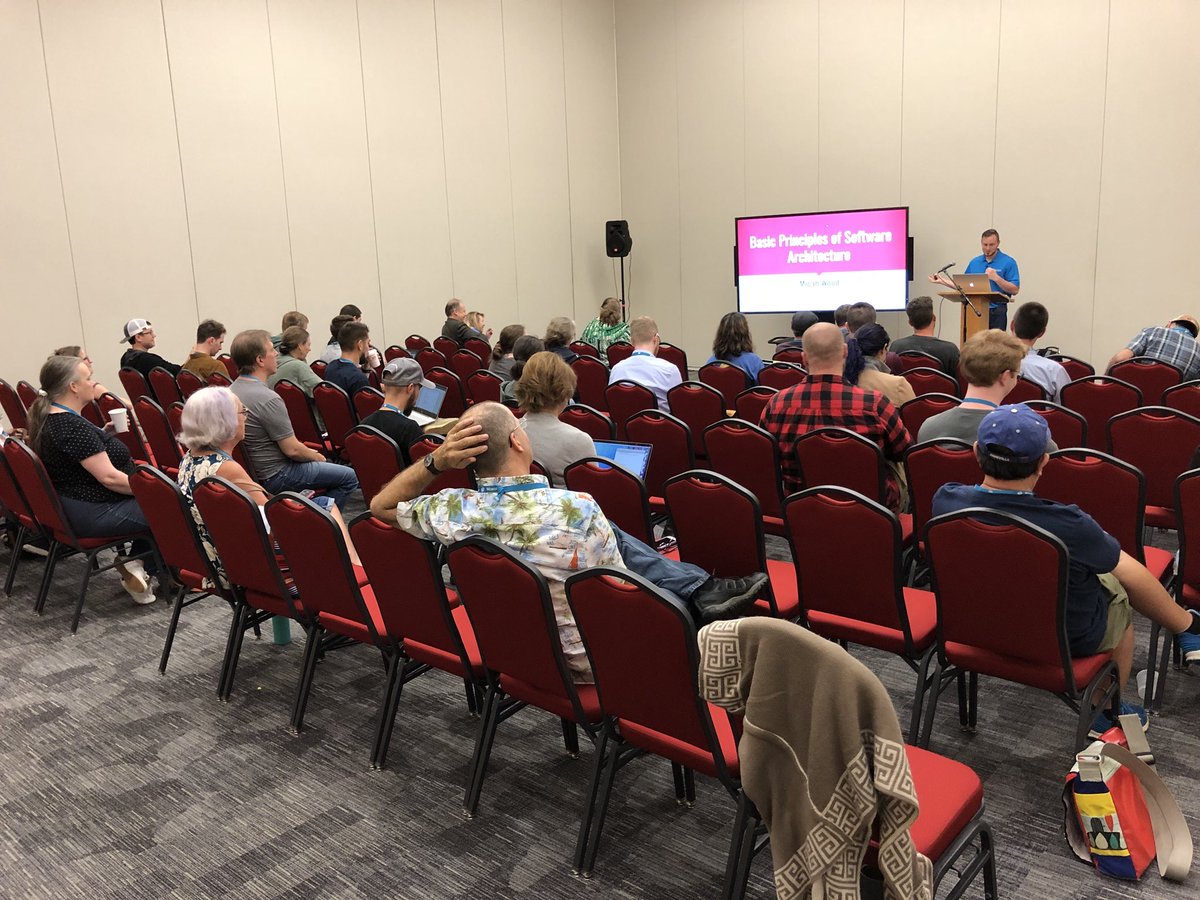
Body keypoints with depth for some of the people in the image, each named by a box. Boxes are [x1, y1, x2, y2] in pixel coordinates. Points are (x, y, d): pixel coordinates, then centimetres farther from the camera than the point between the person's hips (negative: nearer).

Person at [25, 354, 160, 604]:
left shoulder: (48, 417, 7)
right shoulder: (73, 427, -25)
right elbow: (109, 477, -26)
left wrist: (105, 433, 9)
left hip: (69, 506, 11)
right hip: (92, 514, -11)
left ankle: (136, 565, 14)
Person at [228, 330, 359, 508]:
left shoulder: (234, 389, 3)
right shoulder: (268, 399, -28)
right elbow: (292, 450, -23)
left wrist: (309, 452, 13)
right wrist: (317, 457, -2)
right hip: (277, 476, -10)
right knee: (349, 477, -4)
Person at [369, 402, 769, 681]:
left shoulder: (453, 511, -21)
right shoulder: (578, 510, -34)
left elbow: (382, 504, 1)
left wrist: (434, 461, -14)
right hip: (593, 661, -5)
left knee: (614, 536, 16)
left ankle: (701, 588, 24)